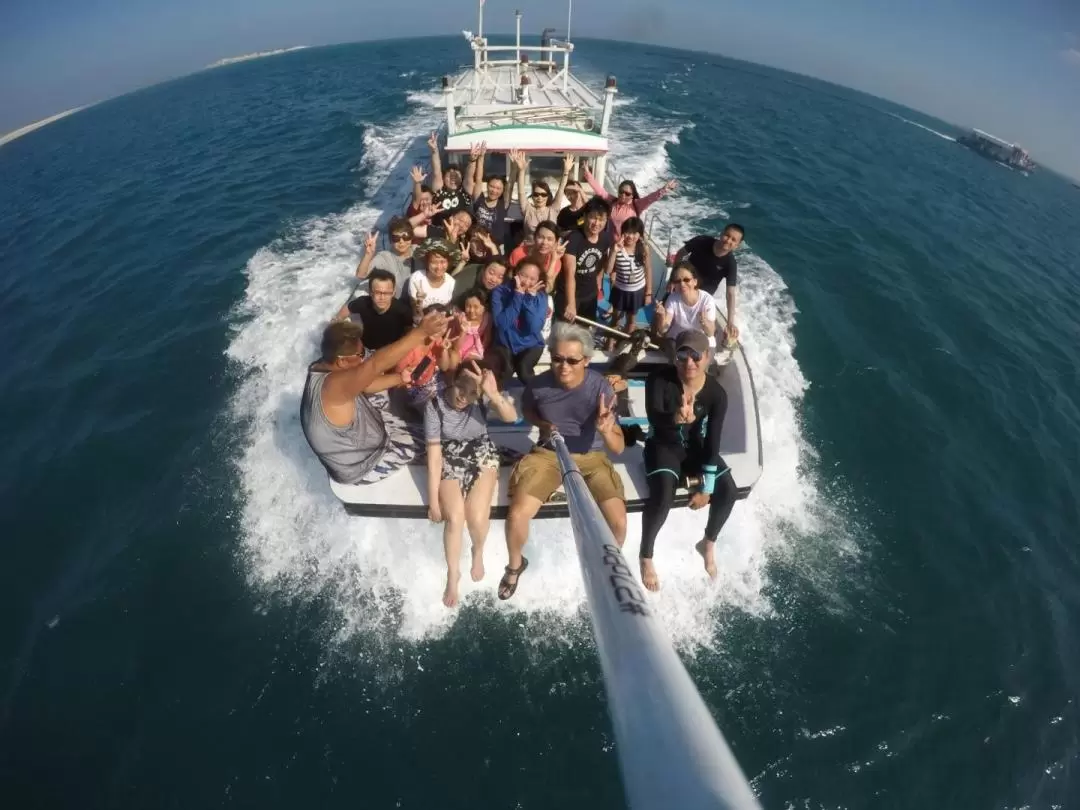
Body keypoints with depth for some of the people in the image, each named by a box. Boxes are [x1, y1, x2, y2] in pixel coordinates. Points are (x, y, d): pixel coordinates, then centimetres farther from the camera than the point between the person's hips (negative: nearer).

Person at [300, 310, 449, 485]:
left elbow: (365, 384, -1)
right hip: (360, 466, -8)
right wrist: (421, 332, -62)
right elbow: (375, 365, -55)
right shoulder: (332, 386, -42)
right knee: (421, 443, 5)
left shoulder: (324, 367, -12)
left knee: (413, 428, 21)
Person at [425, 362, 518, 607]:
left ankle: (478, 552, 18)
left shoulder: (482, 396, -17)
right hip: (450, 460, 0)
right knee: (454, 518, -20)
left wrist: (493, 393, -51)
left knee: (477, 517, -19)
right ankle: (452, 574, 8)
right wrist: (433, 499, -12)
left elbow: (512, 417, -33)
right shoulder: (435, 405, -19)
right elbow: (434, 453, -14)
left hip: (482, 455, 1)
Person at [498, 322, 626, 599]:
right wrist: (544, 425, -8)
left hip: (591, 457, 0)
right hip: (549, 454, 1)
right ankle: (515, 565, 17)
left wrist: (606, 430, -38)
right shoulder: (538, 385, -13)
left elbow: (618, 448, -15)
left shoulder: (600, 387, -18)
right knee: (516, 516, -18)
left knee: (618, 523, -17)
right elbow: (527, 410, 13)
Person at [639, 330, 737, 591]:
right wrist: (676, 417, -58)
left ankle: (708, 544, 17)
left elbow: (713, 441, -13)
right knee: (663, 495, -27)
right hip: (664, 446, -3)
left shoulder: (717, 393, -14)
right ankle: (646, 555, -1)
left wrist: (706, 487, -15)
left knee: (727, 491, -15)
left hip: (697, 447, 3)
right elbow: (654, 418, -34)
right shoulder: (659, 379, -21)